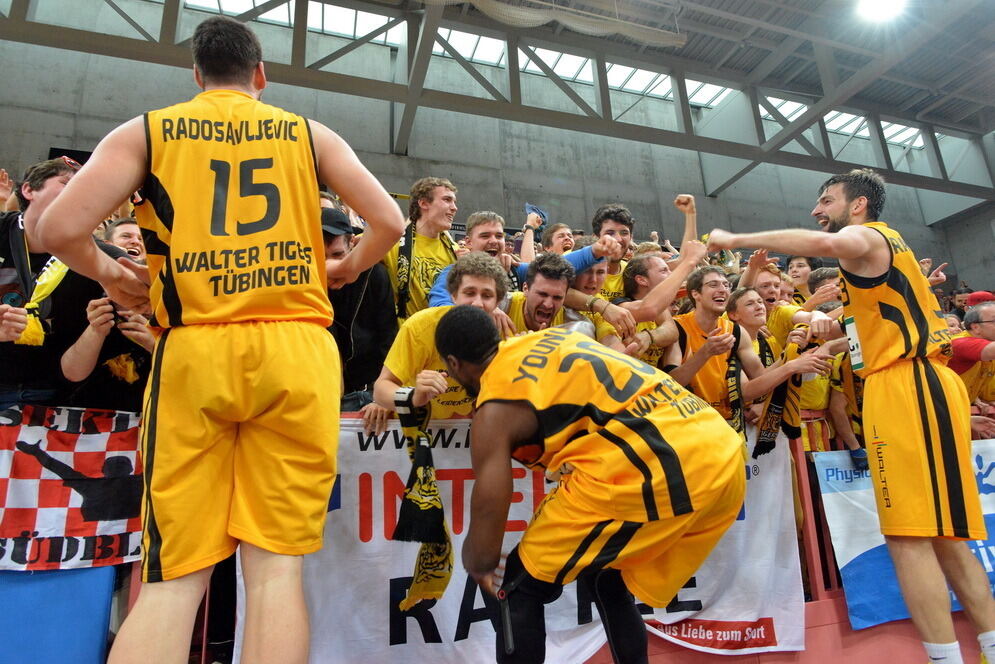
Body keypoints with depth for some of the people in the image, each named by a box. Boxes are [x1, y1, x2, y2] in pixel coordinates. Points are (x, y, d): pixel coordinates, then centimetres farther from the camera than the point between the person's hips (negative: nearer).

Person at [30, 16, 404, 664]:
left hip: (192, 353, 1)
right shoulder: (310, 134, 14)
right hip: (294, 349, 0)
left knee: (174, 577, 9)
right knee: (277, 567, 3)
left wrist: (110, 274, 20)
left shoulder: (145, 131, 12)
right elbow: (389, 222, 6)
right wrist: (348, 268, 23)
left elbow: (58, 229, 2)